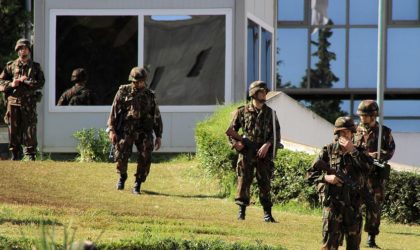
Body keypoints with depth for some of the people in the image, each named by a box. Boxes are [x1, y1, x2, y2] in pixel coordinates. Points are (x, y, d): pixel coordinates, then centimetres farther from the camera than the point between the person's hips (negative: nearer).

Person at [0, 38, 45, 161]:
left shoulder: (35, 67, 10)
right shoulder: (11, 66, 11)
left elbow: (41, 83, -1)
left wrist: (25, 81, -13)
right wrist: (11, 84, -10)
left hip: (29, 104, -1)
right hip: (13, 102, 1)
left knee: (30, 131, -4)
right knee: (14, 131, 1)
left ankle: (31, 156, 0)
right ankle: (15, 156, 8)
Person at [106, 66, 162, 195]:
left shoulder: (150, 95, 9)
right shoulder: (123, 92, 4)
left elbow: (157, 117, 13)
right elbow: (114, 111, 1)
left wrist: (158, 136, 9)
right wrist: (112, 130, -7)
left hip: (144, 132, 1)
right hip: (126, 131, -1)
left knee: (145, 158, -11)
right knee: (121, 156, -10)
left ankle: (137, 185, 0)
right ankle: (122, 176, 21)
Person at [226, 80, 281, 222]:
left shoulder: (270, 113, 8)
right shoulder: (243, 112, 5)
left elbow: (276, 133, 4)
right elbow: (231, 130, 10)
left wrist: (267, 145, -11)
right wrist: (235, 143, -7)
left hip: (263, 153, 1)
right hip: (246, 153, -1)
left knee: (265, 184, 0)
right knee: (244, 182, -2)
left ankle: (267, 214, 1)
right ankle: (241, 211, 5)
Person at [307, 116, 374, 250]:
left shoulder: (358, 151, 8)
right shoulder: (328, 151, 2)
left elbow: (367, 168, -12)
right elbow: (310, 174, 3)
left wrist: (352, 151, -13)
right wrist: (326, 177, -14)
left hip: (354, 205, 3)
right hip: (333, 202, -3)